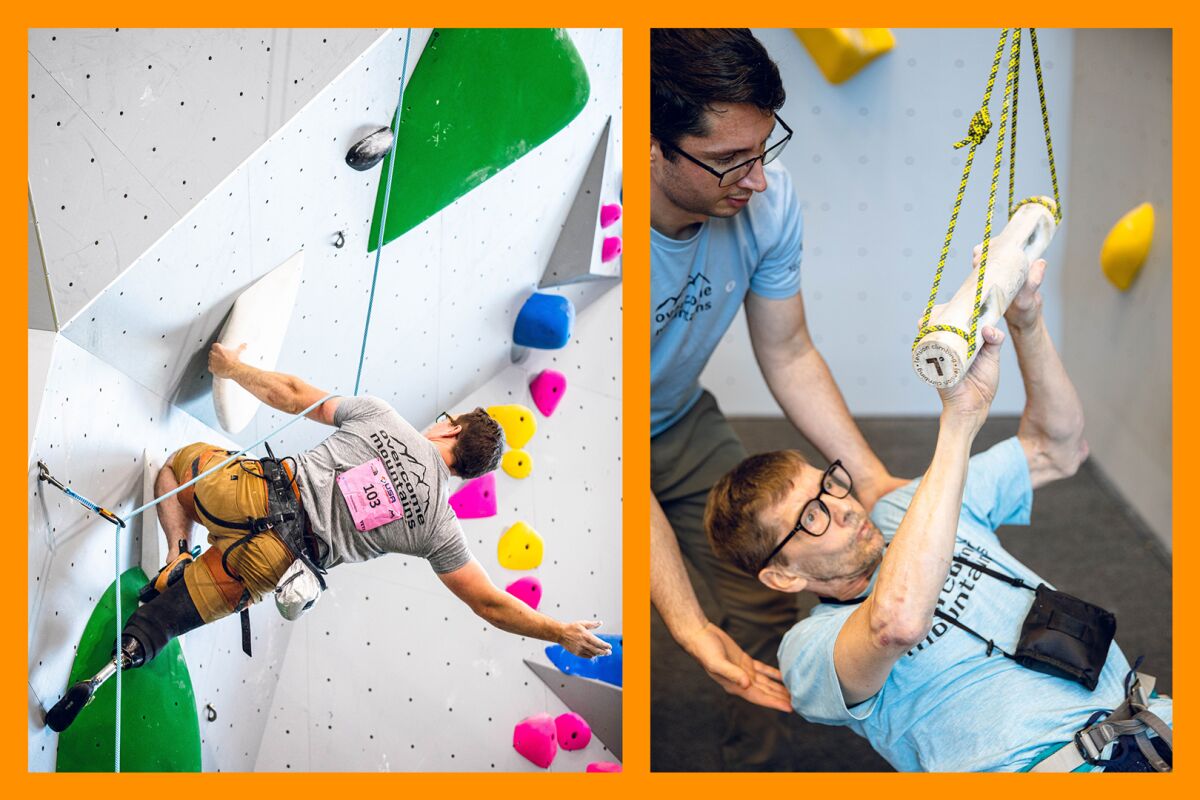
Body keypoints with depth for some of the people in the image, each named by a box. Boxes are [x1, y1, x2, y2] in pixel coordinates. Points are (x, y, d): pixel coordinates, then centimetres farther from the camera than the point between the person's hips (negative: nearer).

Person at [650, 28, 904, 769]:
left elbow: (790, 357, -5)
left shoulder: (767, 196, -22)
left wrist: (876, 483, -14)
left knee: (767, 597, 1)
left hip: (680, 424, 5)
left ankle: (761, 767, 24)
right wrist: (687, 623, -36)